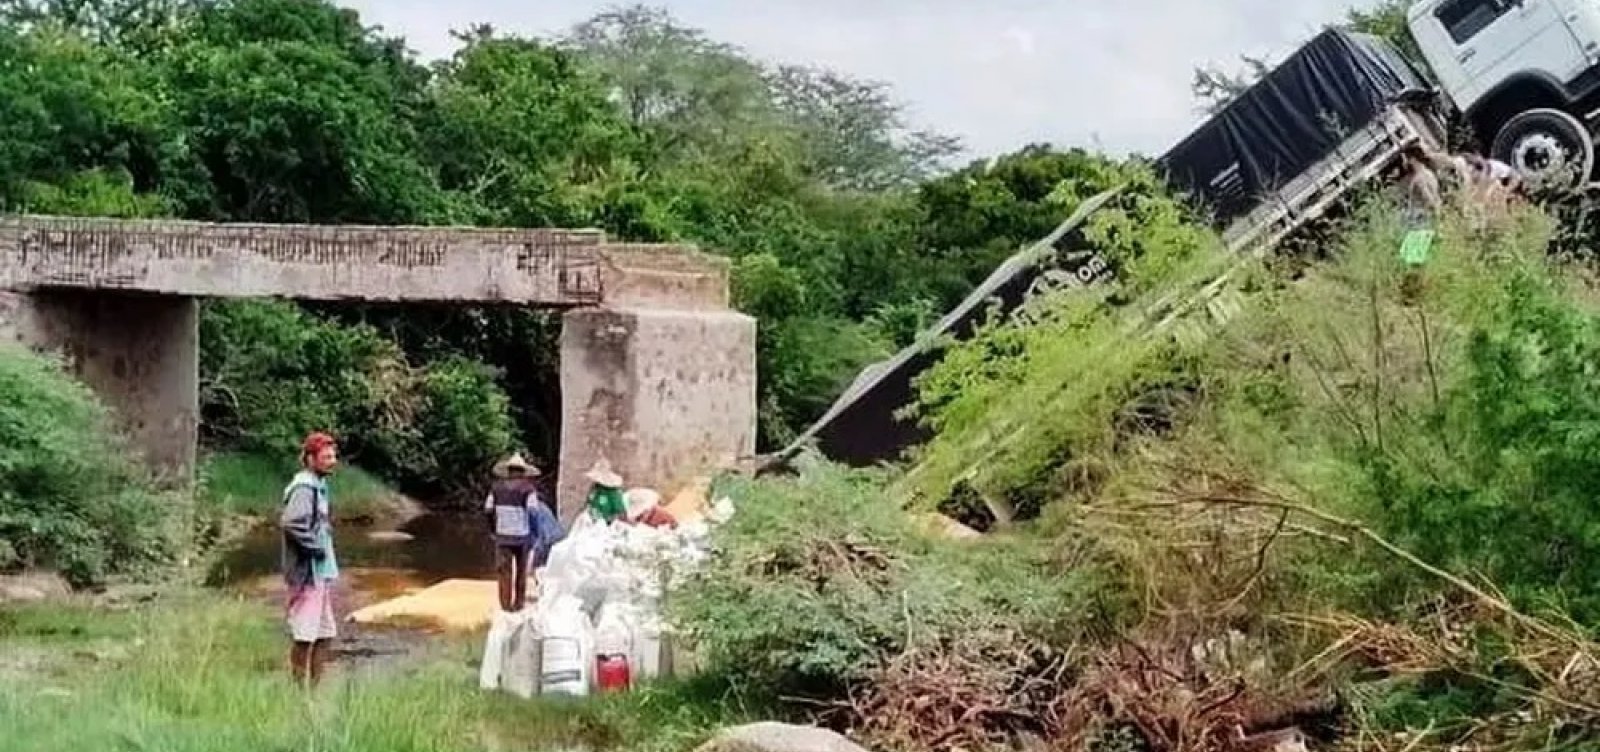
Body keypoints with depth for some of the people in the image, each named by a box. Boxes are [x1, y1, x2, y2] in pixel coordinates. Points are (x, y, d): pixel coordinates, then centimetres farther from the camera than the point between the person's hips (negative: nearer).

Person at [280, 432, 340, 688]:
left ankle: (314, 686, 24)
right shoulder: (304, 488, -16)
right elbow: (290, 522, -30)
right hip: (307, 573, -10)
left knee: (325, 634, 15)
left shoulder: (319, 485, 14)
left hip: (321, 573, 10)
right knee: (304, 636, -3)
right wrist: (316, 547, -20)